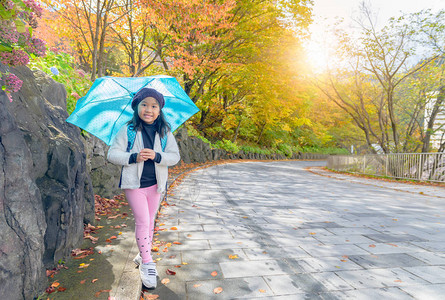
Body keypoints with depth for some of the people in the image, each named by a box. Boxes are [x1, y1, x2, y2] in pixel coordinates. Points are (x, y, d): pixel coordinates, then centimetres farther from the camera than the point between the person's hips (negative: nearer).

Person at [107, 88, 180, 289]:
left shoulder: (165, 132, 0)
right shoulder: (127, 130, -5)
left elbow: (175, 156, -4)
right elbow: (112, 154, -7)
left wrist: (156, 156, -22)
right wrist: (134, 157, -22)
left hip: (155, 184, 3)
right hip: (134, 184, -3)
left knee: (150, 221, 15)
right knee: (142, 221, -5)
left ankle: (143, 255, 35)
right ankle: (147, 264, 7)